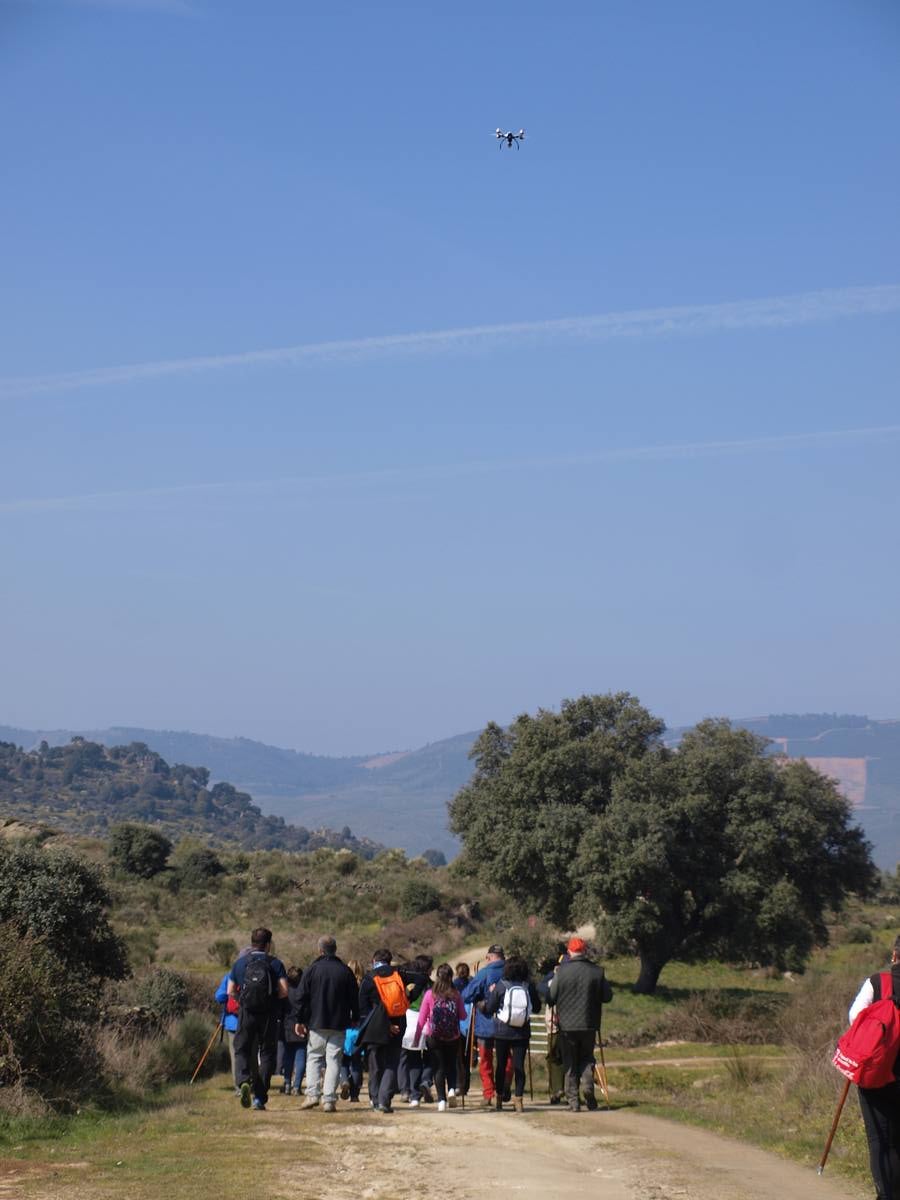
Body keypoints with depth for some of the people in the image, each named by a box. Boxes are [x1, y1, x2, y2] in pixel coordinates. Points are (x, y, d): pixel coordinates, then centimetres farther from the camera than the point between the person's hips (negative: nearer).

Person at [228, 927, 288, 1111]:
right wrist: (272, 997, 9)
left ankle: (244, 1081, -19)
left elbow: (230, 991, 6)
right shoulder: (275, 963, -2)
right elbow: (284, 991, -11)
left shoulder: (240, 963, 5)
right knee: (267, 1053, 8)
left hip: (246, 1013, 1)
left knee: (242, 1050, 11)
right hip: (269, 1015, -1)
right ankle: (260, 1097, 2)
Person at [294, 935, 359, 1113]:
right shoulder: (346, 971, 3)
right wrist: (354, 1019, 18)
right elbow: (355, 998, 8)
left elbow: (301, 997, -2)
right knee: (333, 1060, 2)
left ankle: (312, 1094, -2)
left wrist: (298, 1020, 4)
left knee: (313, 1057, 10)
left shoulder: (312, 970, -2)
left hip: (317, 1023, -1)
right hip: (339, 1025, 1)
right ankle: (329, 1099, -4)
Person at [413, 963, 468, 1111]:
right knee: (451, 1065, 18)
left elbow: (422, 1018, -4)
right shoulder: (456, 995, -6)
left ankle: (441, 1099, -1)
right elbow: (463, 1016, 2)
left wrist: (416, 1039, 3)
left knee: (439, 1068, 7)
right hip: (453, 1038, 1)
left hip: (433, 1037, -1)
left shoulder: (430, 994, -7)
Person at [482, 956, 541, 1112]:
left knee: (501, 1065, 12)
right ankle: (518, 1099, -8)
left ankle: (498, 1098, 20)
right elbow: (537, 1007, 7)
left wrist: (490, 993, 11)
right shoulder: (529, 986, -5)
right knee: (519, 1065, 0)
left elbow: (489, 1009, -3)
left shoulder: (500, 986, -9)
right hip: (522, 1033, 1)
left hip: (502, 1032, -1)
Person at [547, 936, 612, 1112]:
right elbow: (607, 997, 1)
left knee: (570, 1063, 9)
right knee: (587, 1058, 18)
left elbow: (551, 997, -6)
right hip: (589, 1025, 1)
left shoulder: (561, 971, -9)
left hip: (567, 1025, -1)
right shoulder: (597, 971, -5)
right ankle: (587, 1084, -8)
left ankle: (573, 1101, 6)